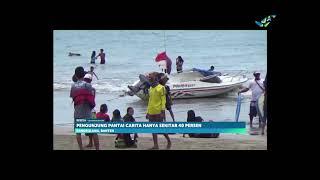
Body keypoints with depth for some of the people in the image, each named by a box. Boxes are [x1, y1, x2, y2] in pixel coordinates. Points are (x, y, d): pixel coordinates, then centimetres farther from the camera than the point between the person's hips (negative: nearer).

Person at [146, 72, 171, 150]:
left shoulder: (161, 88, -8)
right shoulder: (151, 88, 14)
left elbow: (163, 100, -10)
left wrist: (163, 112, -16)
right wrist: (147, 112, 16)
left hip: (158, 112, -7)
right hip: (151, 113, 7)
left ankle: (168, 141, 17)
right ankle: (155, 145, 8)